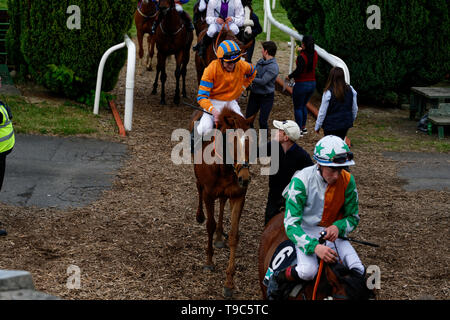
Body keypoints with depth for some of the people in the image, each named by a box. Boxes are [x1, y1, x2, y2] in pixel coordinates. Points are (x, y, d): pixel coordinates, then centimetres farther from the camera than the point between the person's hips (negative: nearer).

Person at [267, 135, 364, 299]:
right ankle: (277, 278, -2)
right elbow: (291, 224, -25)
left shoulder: (347, 181, -10)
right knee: (308, 271, -31)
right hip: (305, 230, -4)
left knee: (358, 271, -16)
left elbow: (353, 217, 2)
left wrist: (338, 227, -23)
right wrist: (315, 246, -41)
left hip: (332, 231, 4)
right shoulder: (301, 181, -22)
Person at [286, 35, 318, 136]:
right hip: (312, 83, 7)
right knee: (303, 106, 24)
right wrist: (302, 51, 10)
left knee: (298, 108, 6)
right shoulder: (315, 54, -2)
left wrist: (289, 77, -6)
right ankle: (304, 127, 29)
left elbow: (298, 71, -22)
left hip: (301, 85, -7)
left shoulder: (302, 57, -23)